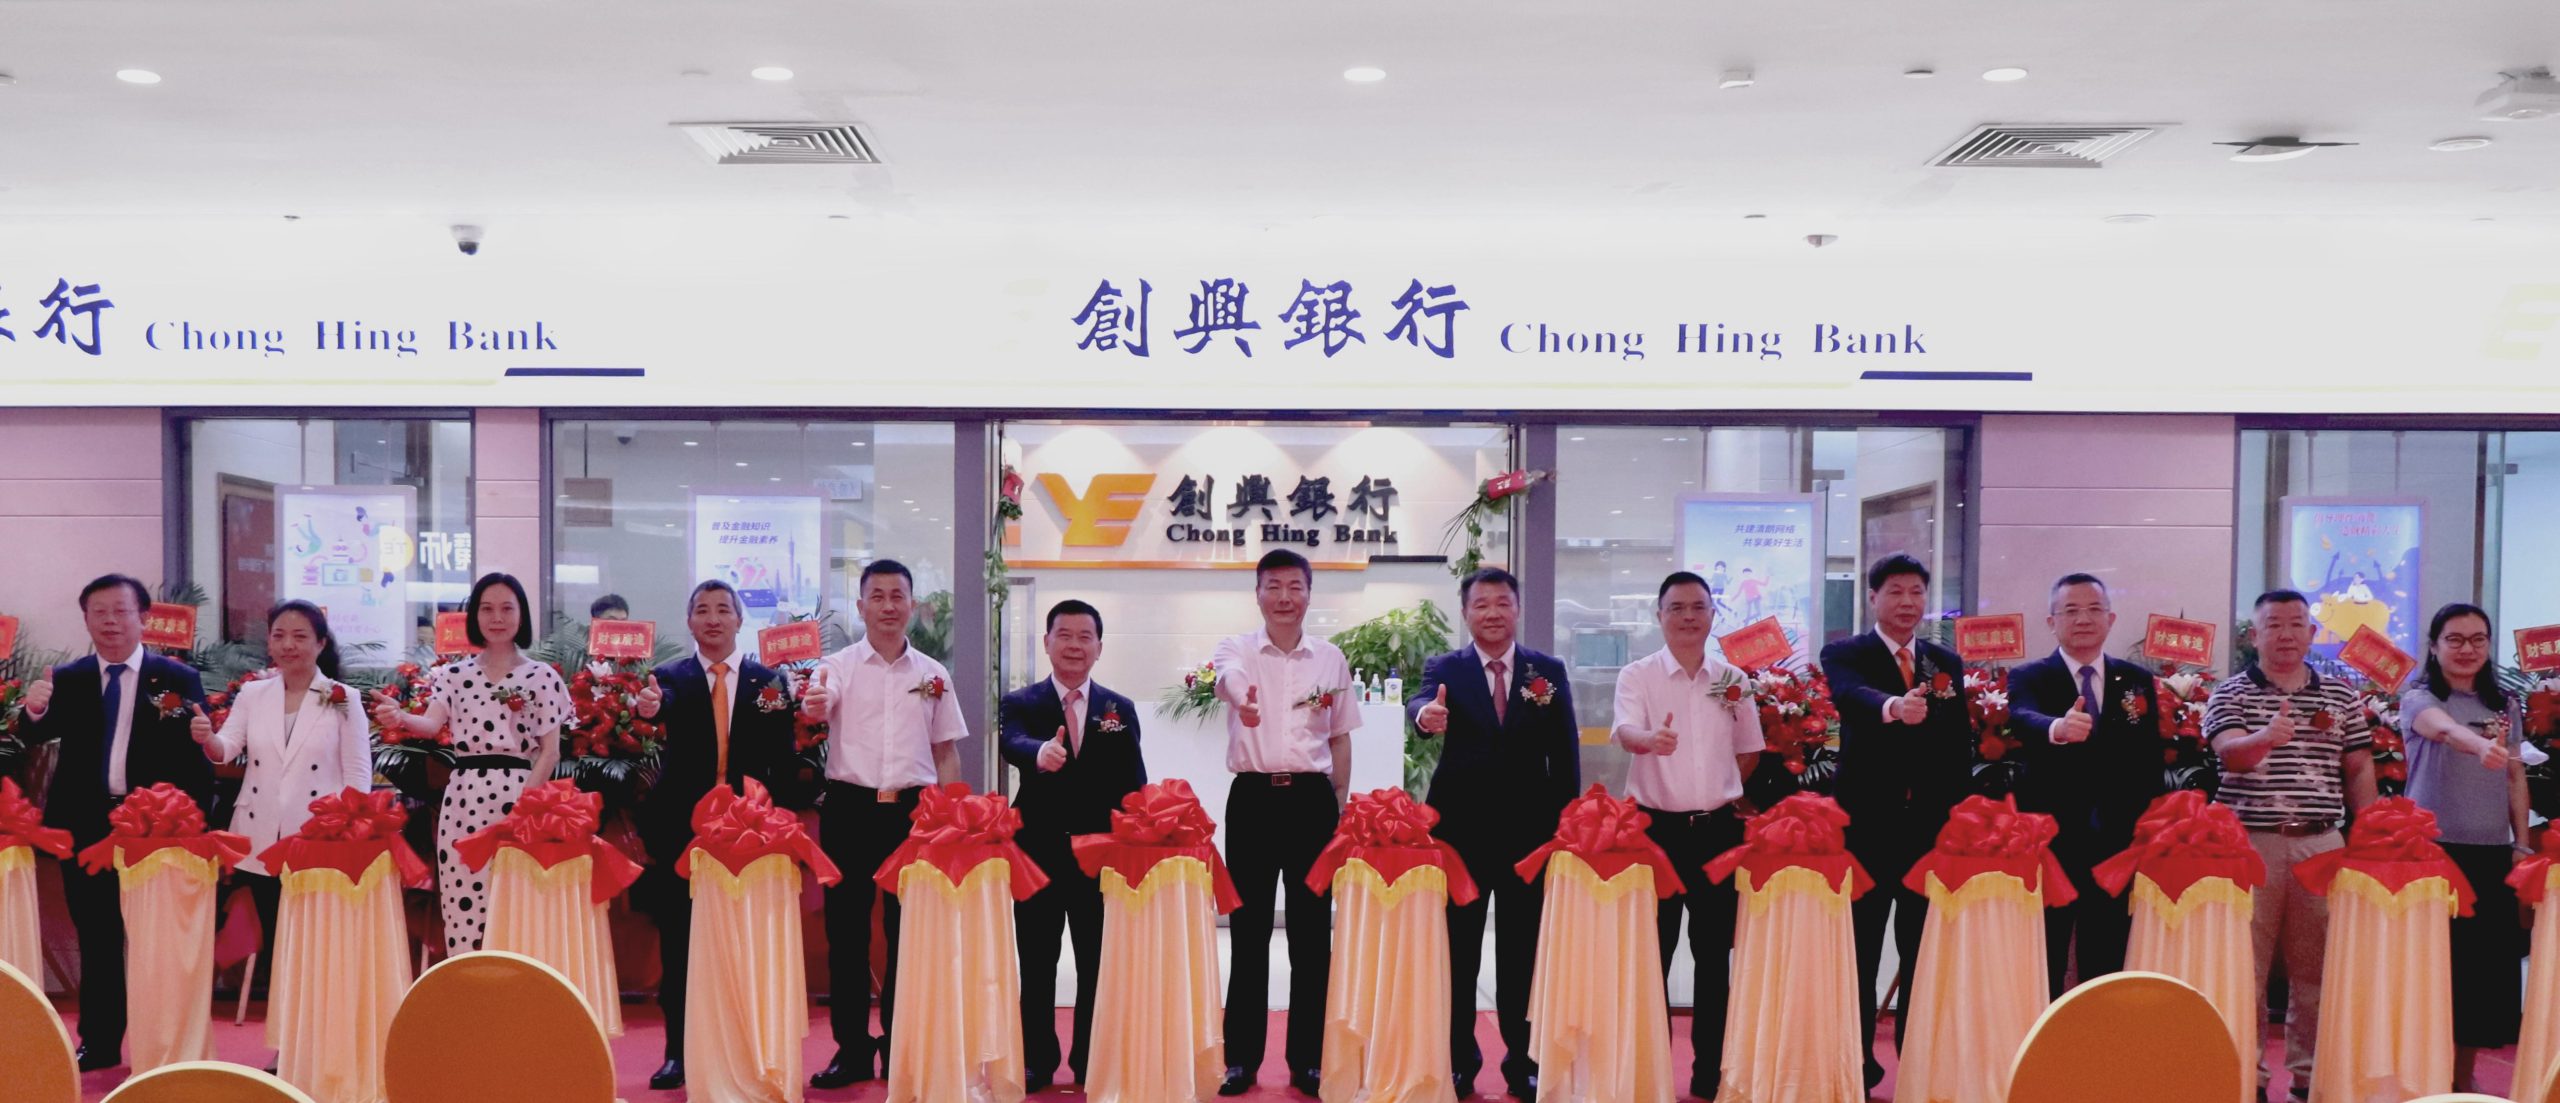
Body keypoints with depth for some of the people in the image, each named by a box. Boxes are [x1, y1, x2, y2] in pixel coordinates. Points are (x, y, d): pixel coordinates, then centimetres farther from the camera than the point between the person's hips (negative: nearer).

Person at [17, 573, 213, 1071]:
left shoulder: (178, 679, -3)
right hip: (86, 827, 2)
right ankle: (99, 1042, 22)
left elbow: (198, 758, -3)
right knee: (96, 940, 12)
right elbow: (40, 736, -11)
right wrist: (35, 711, -33)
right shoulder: (65, 679, 4)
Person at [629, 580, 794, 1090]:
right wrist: (650, 707, -40)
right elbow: (665, 702, -19)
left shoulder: (769, 681, 7)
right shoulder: (670, 677, 6)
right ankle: (679, 1051, 12)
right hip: (682, 825, 0)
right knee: (679, 938, 4)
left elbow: (782, 753, 3)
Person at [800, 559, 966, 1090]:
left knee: (907, 931, 7)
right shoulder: (837, 666, 2)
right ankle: (851, 1049, 13)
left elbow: (947, 751, 11)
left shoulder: (932, 674, 8)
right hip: (849, 808, -1)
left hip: (914, 810, 2)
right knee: (846, 930, 4)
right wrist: (811, 706, -43)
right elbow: (816, 710, -19)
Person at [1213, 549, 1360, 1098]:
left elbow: (1340, 738, 13)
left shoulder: (1331, 658, 7)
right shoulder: (1237, 648, -1)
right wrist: (1238, 693, -51)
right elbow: (1227, 674, -27)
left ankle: (1307, 1059, 16)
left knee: (1312, 931, 6)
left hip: (1312, 799, 2)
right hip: (1253, 799, -1)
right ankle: (1242, 1058, 15)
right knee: (1249, 929, 5)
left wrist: (1340, 804, 4)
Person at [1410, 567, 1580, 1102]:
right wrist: (1426, 714, -46)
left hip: (1528, 830, 1)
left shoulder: (1550, 671, 4)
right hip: (1461, 829, 0)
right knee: (1457, 949, 8)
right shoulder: (1445, 668, 0)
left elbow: (1565, 753, 3)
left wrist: (1566, 826, -3)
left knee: (1522, 951, 9)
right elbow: (1423, 702, -22)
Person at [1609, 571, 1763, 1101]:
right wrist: (1650, 740, -43)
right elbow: (1624, 730, -22)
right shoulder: (1637, 675, -3)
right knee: (1651, 951, 3)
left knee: (1715, 952, 8)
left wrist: (1719, 794, 6)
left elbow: (1749, 752, 16)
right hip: (1656, 828, -2)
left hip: (1719, 829, 2)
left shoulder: (1733, 680, 6)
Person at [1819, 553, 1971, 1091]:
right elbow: (1852, 696, -25)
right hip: (1868, 823, -3)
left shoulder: (1947, 662, 12)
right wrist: (1894, 706, -47)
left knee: (1924, 952, 9)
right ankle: (1857, 1065, 14)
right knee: (1859, 952, 5)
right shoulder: (1844, 654, -2)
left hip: (1932, 825, 4)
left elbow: (1961, 743, 12)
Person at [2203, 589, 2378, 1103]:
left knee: (2317, 965, 8)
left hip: (2321, 843, 3)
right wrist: (2265, 738, -38)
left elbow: (2359, 770, 13)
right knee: (2245, 965, 0)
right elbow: (2230, 752, -16)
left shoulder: (2341, 696, 10)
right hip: (2250, 843, -3)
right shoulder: (2230, 694, 0)